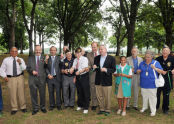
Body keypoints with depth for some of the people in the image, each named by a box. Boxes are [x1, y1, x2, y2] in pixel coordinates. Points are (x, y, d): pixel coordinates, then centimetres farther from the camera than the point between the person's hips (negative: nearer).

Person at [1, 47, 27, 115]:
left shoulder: (20, 59, 3)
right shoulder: (6, 60, 4)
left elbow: (24, 68, -11)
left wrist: (20, 63, -29)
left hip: (20, 77, 0)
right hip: (10, 79, 0)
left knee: (21, 92, 6)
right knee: (12, 93, 3)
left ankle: (23, 107, 20)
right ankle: (14, 108, 16)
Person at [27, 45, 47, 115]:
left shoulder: (44, 58, 4)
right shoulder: (30, 58, 8)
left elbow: (46, 67, -2)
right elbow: (28, 68, 8)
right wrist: (32, 71, -13)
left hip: (41, 79, -1)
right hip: (32, 79, 1)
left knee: (42, 94, 7)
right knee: (33, 94, 8)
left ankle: (42, 107, 25)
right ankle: (35, 108, 22)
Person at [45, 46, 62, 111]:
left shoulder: (59, 58, 5)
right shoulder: (47, 58, 8)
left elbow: (61, 67, -6)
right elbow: (46, 68, 3)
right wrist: (48, 74, -10)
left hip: (57, 77, -1)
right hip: (49, 77, 1)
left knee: (58, 92, 2)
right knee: (51, 92, 8)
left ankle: (58, 105, 15)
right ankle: (52, 105, 21)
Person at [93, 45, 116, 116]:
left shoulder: (111, 58, -5)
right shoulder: (96, 58, 8)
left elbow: (113, 69, -8)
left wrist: (106, 70, -24)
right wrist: (94, 67, -9)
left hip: (107, 81, -4)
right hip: (98, 81, 4)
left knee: (107, 97, 6)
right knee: (99, 96, 12)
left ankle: (107, 110, 23)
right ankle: (102, 109, 29)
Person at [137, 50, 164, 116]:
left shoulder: (156, 63, -2)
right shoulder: (142, 63, 6)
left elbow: (161, 71, -4)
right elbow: (138, 71, 17)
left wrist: (155, 68, -20)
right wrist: (138, 71, -7)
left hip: (152, 84, -3)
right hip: (144, 84, 3)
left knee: (152, 97, 1)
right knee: (144, 96, 16)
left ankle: (153, 110, 13)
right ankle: (144, 107, 35)